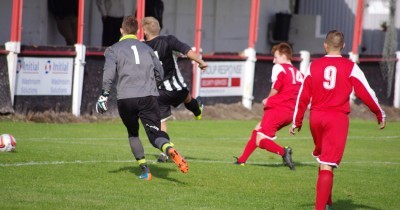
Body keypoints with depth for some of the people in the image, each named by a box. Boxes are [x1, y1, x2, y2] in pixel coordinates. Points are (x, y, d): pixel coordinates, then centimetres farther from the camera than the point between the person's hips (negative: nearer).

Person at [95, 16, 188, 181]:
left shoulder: (114, 49, 10)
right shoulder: (146, 48, 21)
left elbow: (109, 72, -7)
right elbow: (160, 74, 21)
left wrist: (104, 95, -9)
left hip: (126, 98, -1)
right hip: (149, 97, 1)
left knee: (133, 133, 20)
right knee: (155, 133, -4)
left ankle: (145, 170, 14)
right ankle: (170, 150, -38)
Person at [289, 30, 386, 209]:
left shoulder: (314, 66, 5)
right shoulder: (350, 67, -3)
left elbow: (303, 95, 5)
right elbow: (365, 93, -1)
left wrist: (296, 122, 13)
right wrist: (380, 114, 11)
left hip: (316, 117, 3)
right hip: (338, 118, -3)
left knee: (323, 160, 23)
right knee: (327, 165, -7)